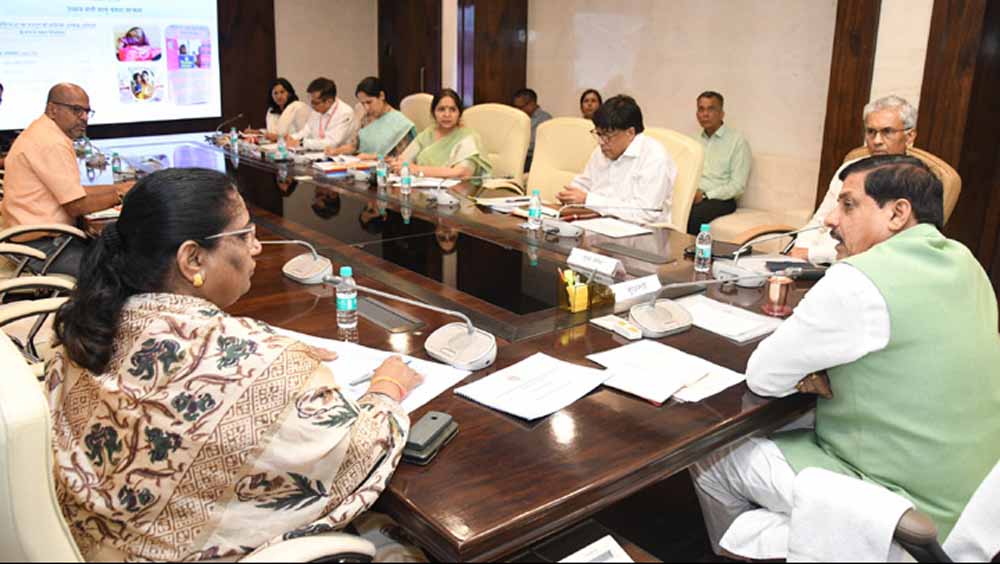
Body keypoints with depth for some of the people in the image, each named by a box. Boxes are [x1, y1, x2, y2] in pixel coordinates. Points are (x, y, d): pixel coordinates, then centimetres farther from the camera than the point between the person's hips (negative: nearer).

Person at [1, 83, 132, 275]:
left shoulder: (42, 134, 14)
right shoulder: (52, 144, -19)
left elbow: (73, 192, 16)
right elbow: (77, 206, -19)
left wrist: (119, 187, 12)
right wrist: (119, 196, -6)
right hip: (42, 245, -11)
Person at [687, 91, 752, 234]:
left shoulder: (737, 141, 0)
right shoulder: (696, 140, 18)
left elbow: (738, 186, -7)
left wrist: (705, 195, -15)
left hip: (720, 200, -4)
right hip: (693, 195, 4)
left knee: (693, 215, -36)